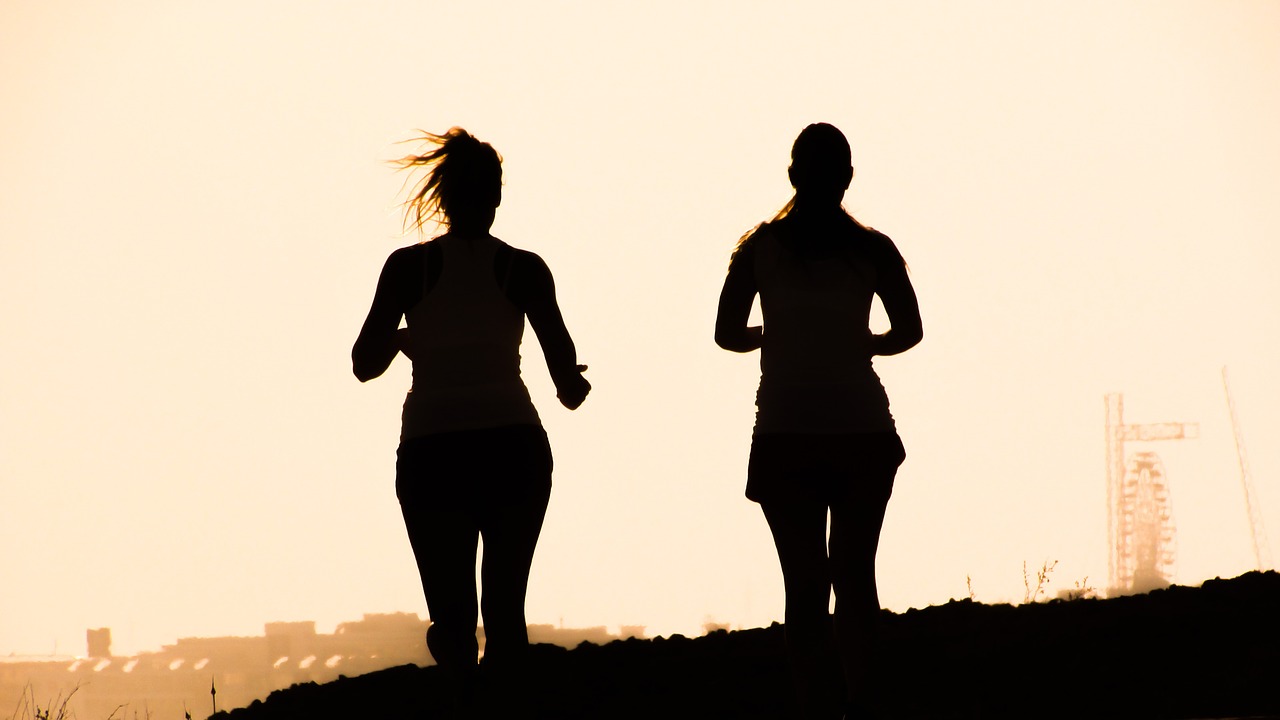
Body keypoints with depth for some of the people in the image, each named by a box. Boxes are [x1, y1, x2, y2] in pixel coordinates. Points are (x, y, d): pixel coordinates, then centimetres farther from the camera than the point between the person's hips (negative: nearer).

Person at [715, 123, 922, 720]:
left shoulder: (759, 247, 0)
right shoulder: (871, 249, -1)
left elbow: (728, 334, 0)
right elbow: (908, 331, -1)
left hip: (786, 435, 0)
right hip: (862, 430, 1)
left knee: (805, 582, 0)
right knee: (854, 572, 14)